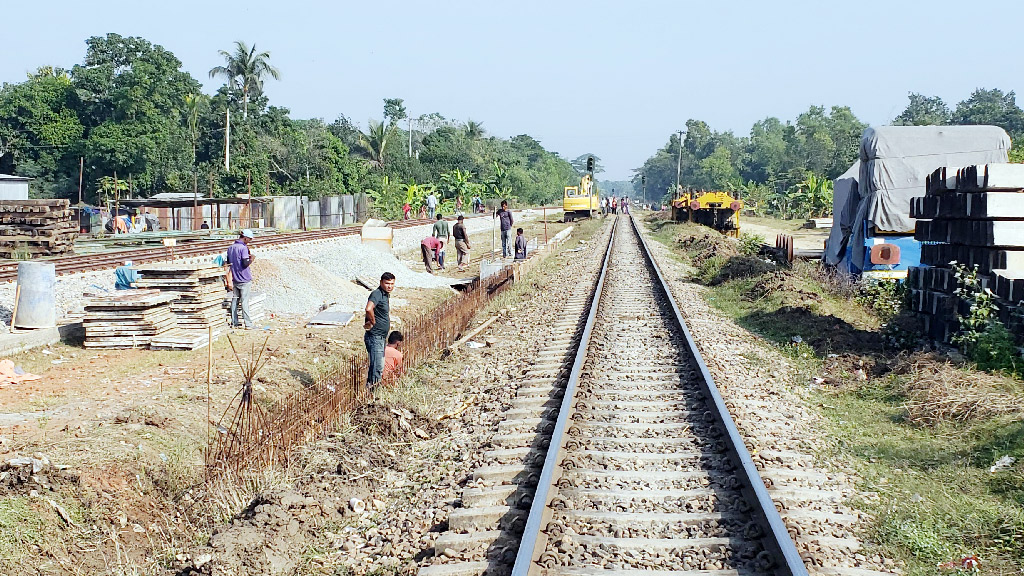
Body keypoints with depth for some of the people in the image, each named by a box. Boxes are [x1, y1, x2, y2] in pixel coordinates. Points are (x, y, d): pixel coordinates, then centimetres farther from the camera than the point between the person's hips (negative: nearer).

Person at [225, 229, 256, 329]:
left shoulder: (230, 248, 9)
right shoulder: (243, 248, -14)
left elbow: (229, 263, 15)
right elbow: (246, 263, -19)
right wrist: (252, 259, -3)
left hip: (234, 279, 7)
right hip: (244, 280, -7)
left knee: (234, 300, 10)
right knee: (245, 302, -5)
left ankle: (234, 323, 13)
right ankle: (248, 324, -3)